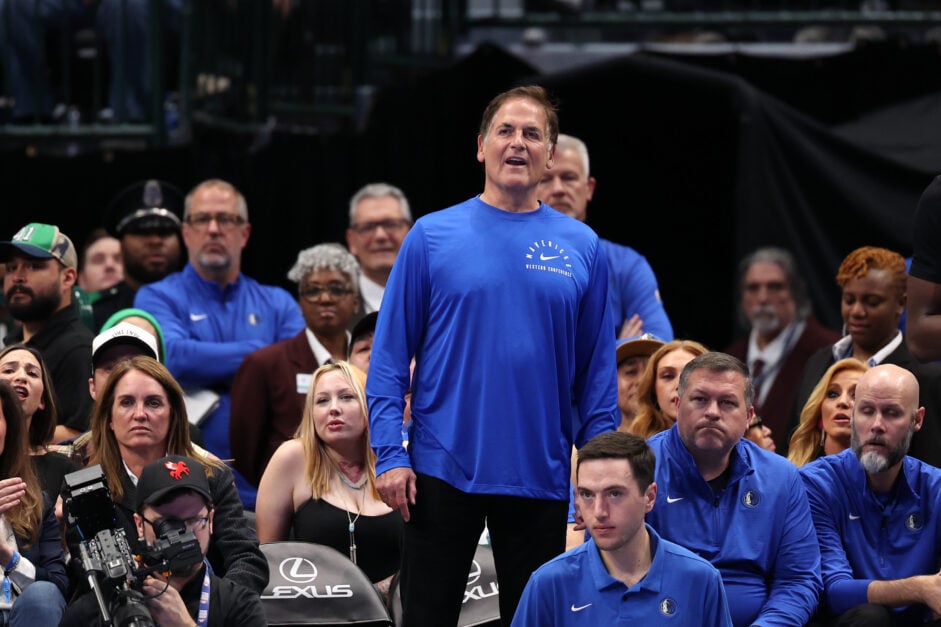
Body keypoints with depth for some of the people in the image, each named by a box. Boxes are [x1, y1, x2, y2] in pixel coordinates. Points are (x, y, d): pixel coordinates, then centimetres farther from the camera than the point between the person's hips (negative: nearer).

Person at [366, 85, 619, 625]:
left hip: (541, 477, 2)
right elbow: (390, 356, -1)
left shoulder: (582, 248, 5)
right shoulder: (433, 236, 0)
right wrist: (390, 454, -9)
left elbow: (598, 372, 6)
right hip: (444, 471, -2)